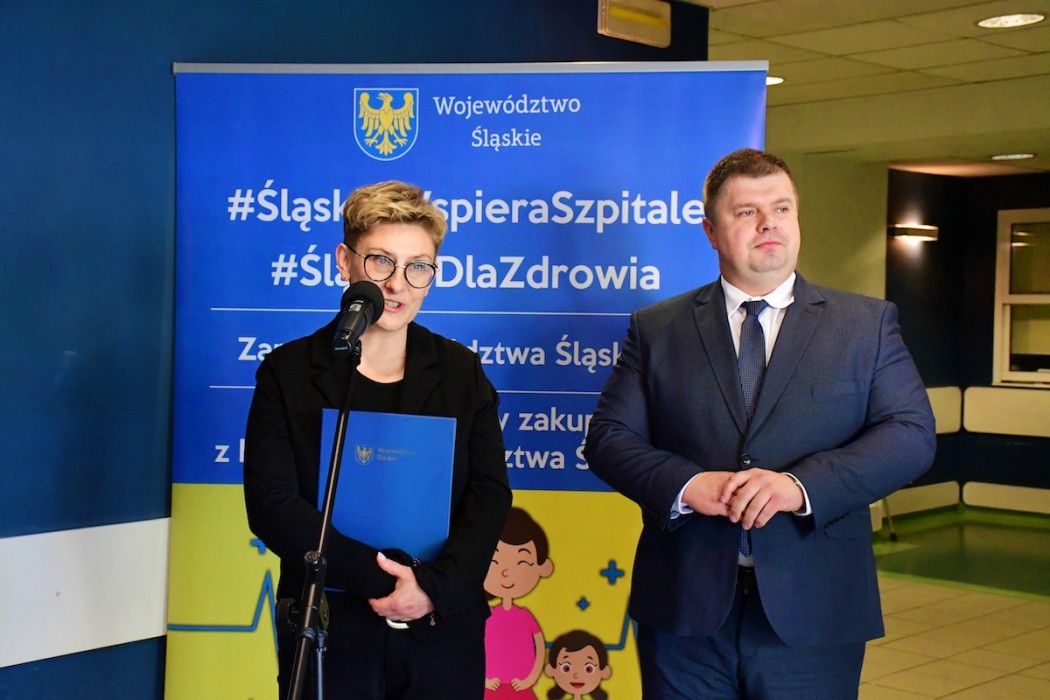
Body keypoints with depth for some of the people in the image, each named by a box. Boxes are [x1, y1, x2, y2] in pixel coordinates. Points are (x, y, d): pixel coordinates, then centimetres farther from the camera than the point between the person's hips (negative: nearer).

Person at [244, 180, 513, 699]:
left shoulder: (460, 371, 5)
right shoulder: (288, 372, -1)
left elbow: (490, 495, -1)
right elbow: (270, 504, -9)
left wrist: (435, 586, -16)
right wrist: (382, 576, -17)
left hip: (442, 633, 2)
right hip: (328, 638, -1)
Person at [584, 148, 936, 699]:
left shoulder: (867, 323, 6)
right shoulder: (656, 328, 8)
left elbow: (912, 434, -3)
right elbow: (608, 436, 2)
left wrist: (802, 485, -18)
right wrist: (685, 485, -17)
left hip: (814, 613, 0)